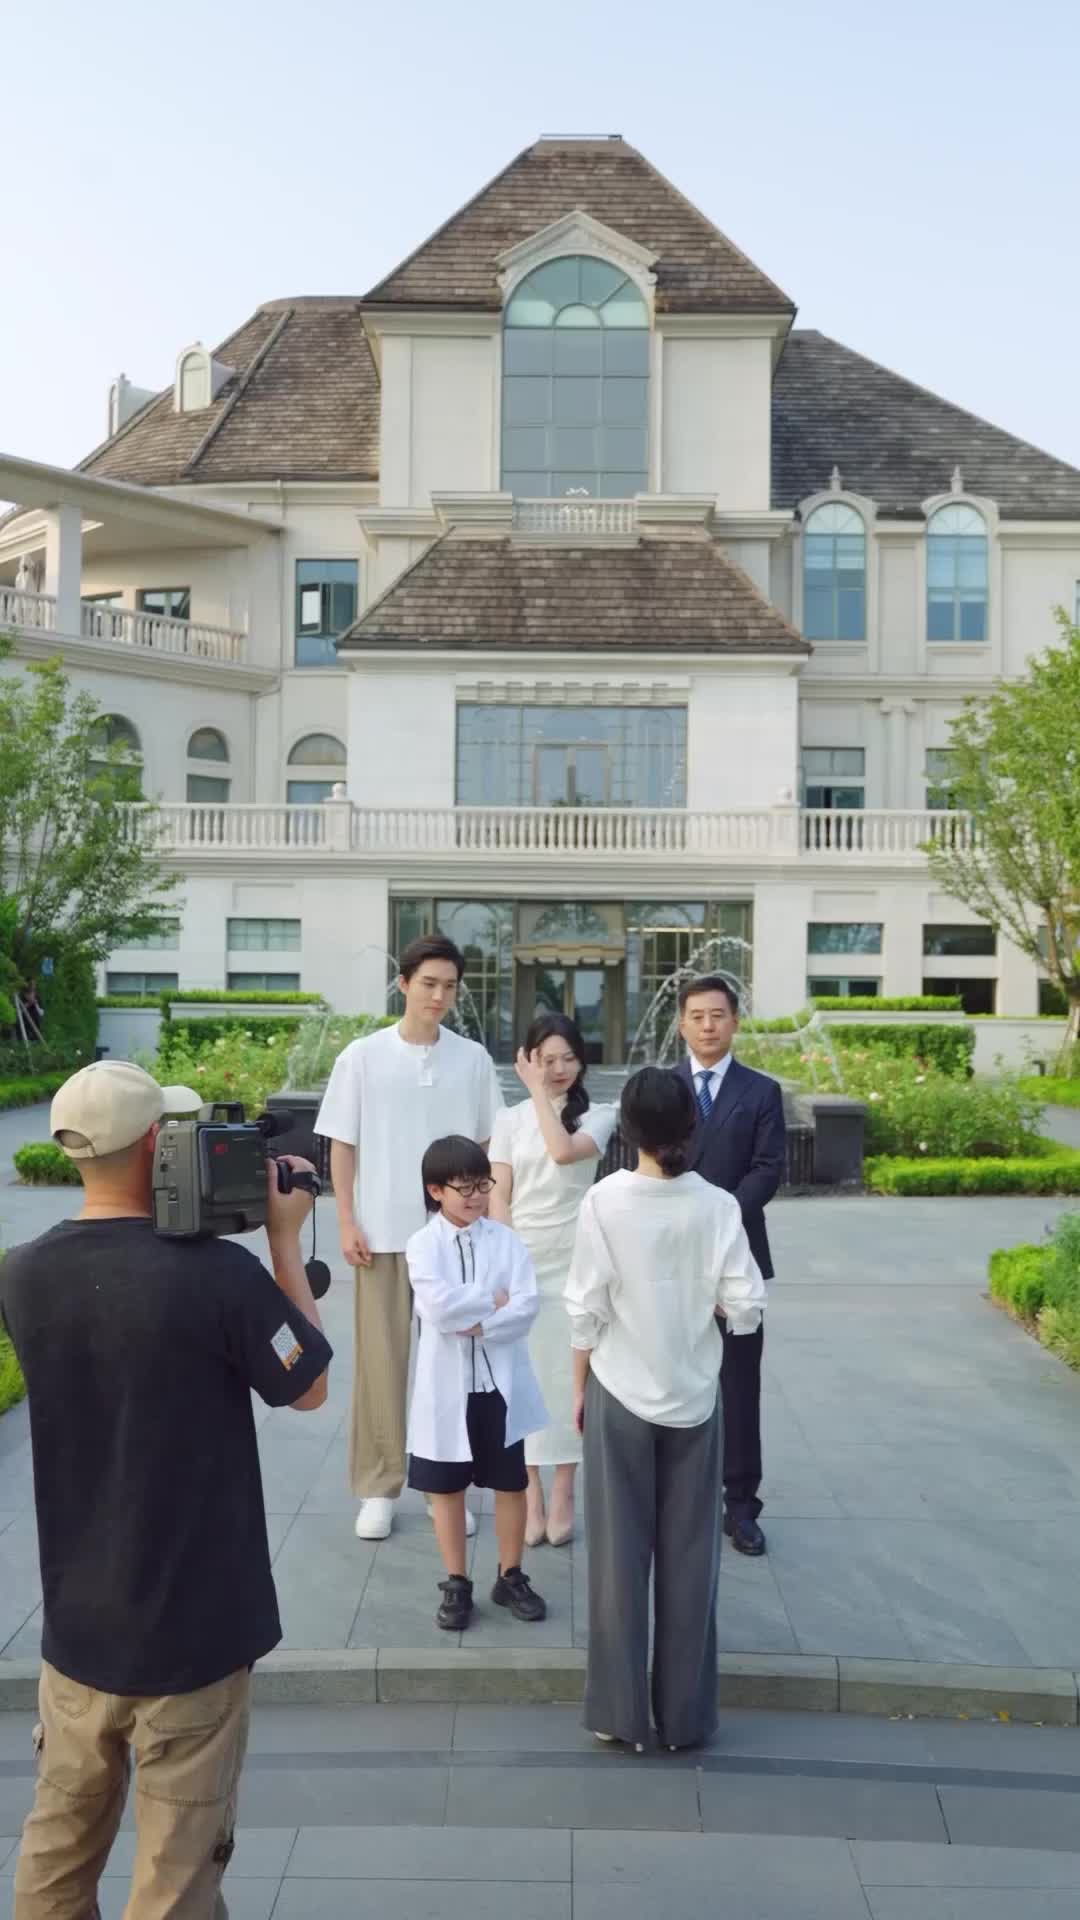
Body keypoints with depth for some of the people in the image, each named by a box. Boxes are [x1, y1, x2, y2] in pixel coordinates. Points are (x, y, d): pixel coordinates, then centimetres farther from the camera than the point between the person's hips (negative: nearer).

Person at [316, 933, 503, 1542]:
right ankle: (379, 1487, 19)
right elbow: (343, 1146, 0)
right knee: (381, 1358, 6)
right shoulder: (362, 1057, -3)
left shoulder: (473, 1058, 1)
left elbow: (487, 1146, 7)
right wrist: (347, 1223, -5)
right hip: (384, 1231, -1)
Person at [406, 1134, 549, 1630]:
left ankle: (510, 1576, 28)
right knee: (447, 1488, 10)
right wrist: (494, 1299, -15)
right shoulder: (423, 1245, -7)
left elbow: (528, 1307, -11)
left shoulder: (506, 1240, -2)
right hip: (447, 1385, -1)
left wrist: (479, 1324, -20)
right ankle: (456, 1584, 24)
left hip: (501, 1382, 2)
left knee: (511, 1483, 12)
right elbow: (437, 1306, -22)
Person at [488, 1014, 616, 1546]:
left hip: (571, 1262, -1)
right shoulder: (509, 1120, 5)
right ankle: (530, 1497, 14)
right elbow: (498, 1198, 1)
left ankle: (562, 1496, 14)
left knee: (566, 1376, 3)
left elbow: (563, 1151, -21)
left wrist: (541, 1093, -12)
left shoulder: (596, 1116, 0)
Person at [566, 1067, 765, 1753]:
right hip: (694, 1396, 1)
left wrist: (579, 1387, 4)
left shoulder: (604, 1202, -13)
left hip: (620, 1394, -1)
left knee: (620, 1554, 10)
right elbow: (746, 1308, -10)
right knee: (689, 1555, 12)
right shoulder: (717, 1205, -9)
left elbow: (587, 1309, -9)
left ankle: (621, 1711, 19)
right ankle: (685, 1714, 22)